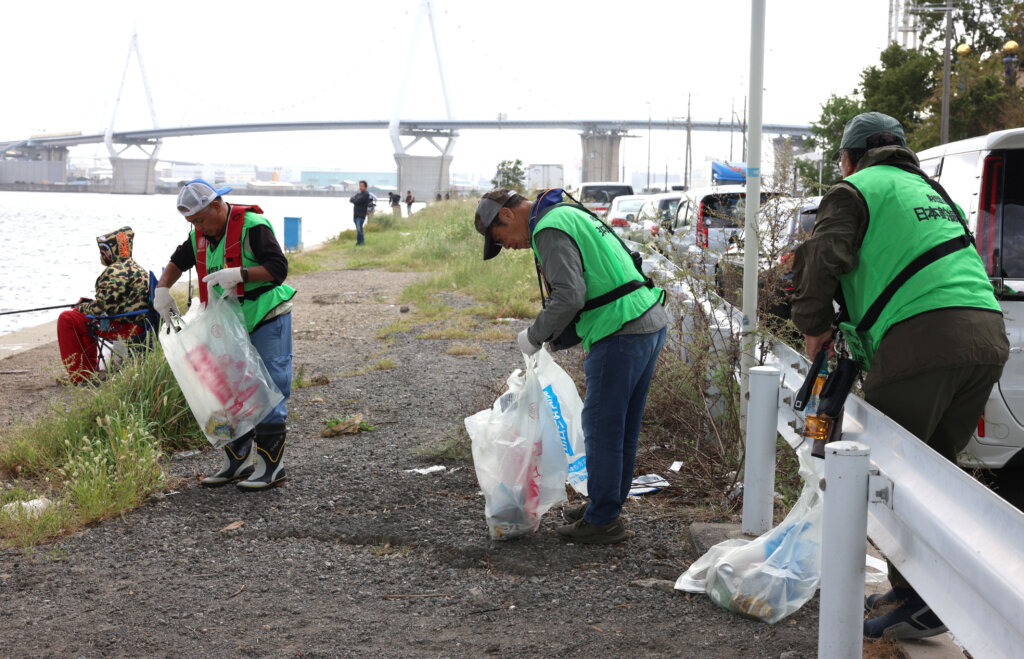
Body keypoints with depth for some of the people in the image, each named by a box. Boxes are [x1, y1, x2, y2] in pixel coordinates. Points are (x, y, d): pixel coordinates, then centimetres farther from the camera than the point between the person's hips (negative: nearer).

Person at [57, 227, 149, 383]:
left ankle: (79, 377, 1)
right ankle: (89, 370, 33)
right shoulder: (134, 268, 17)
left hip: (127, 326, -11)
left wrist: (81, 308, -1)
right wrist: (87, 303, 15)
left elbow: (101, 306, -20)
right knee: (83, 315, 29)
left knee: (66, 319, -5)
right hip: (137, 322, 11)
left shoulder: (115, 272, -16)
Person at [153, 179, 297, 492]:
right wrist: (162, 289, 4)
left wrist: (238, 274, -33)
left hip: (267, 320, -8)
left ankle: (271, 466, -1)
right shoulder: (201, 236, 6)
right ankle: (237, 462, 20)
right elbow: (178, 262, 22)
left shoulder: (252, 227, -18)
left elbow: (278, 268, -23)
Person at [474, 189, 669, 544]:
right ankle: (607, 504, 29)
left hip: (620, 334, -10)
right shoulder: (570, 215, 21)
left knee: (601, 426, 0)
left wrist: (534, 336, -6)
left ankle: (603, 521, 8)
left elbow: (569, 296, -21)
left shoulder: (549, 229, -11)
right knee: (623, 426, 17)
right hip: (651, 322, 10)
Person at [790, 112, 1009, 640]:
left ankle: (917, 601, -3)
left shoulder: (855, 190, 7)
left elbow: (824, 259, -7)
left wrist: (814, 327, 9)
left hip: (921, 340, -8)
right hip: (988, 339, 8)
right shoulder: (930, 190, 32)